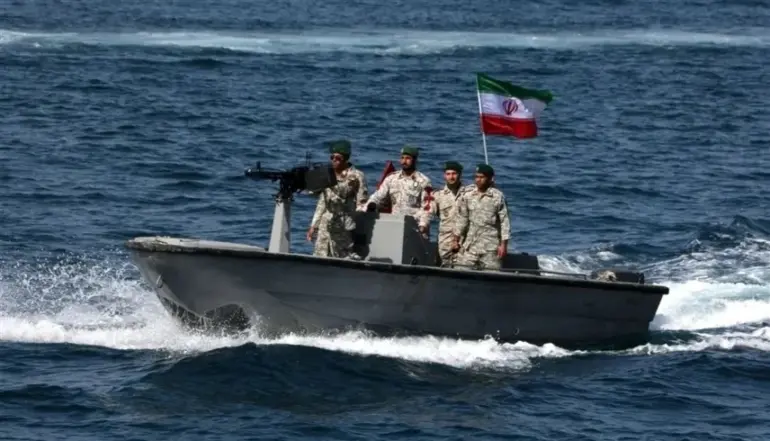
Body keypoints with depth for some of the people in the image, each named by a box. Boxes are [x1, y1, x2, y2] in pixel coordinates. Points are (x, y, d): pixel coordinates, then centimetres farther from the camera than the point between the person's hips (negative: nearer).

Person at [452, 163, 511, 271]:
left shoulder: (498, 196, -4)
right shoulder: (468, 195, 5)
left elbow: (504, 221, -3)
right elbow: (462, 218, 10)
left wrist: (504, 244, -7)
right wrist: (456, 239, 9)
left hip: (491, 245, -3)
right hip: (470, 244, 3)